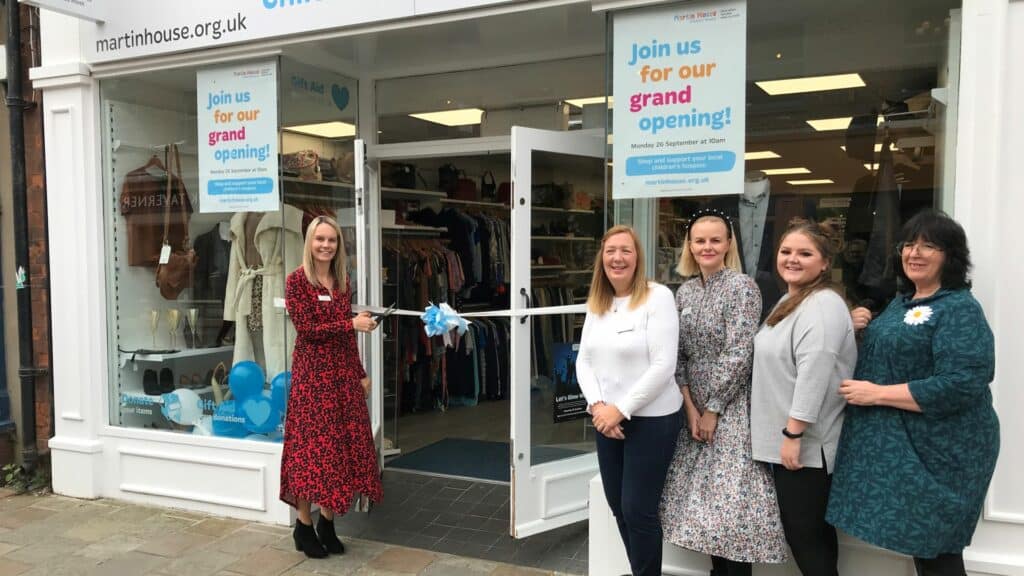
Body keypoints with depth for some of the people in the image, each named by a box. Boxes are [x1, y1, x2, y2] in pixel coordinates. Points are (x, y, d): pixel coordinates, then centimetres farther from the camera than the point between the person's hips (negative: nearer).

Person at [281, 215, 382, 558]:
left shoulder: (342, 279, 10)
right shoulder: (297, 279, -8)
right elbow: (306, 328, -15)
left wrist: (360, 373, 11)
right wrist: (352, 323, -16)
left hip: (343, 372, 6)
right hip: (312, 373, -6)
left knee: (342, 445, 8)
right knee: (312, 445, -1)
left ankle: (327, 522, 20)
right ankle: (304, 525, 14)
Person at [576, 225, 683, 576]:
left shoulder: (657, 297, -12)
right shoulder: (596, 303, 7)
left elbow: (663, 366, -18)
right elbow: (584, 360, 7)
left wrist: (621, 409, -17)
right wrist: (597, 405, -10)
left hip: (651, 420, -6)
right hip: (606, 419, 6)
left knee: (638, 509, 1)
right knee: (617, 506, 15)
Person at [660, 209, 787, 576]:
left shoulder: (742, 286, -11)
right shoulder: (685, 291, 7)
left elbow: (739, 354, -16)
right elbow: (677, 353, 5)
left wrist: (713, 409, -13)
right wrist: (690, 406, -5)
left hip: (732, 407, -6)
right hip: (695, 408, 6)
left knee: (730, 497, -5)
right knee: (703, 496, 11)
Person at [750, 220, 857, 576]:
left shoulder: (822, 305, -17)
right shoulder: (791, 301, 15)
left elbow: (814, 373, -26)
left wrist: (793, 433, -26)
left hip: (804, 444, -10)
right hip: (785, 439, 10)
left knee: (804, 536, 0)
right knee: (812, 533, 18)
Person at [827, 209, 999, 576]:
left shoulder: (960, 309, -15)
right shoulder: (903, 302, 11)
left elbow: (961, 386, -26)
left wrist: (877, 394, -22)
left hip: (940, 450, -8)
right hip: (899, 444, 8)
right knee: (919, 543, 17)